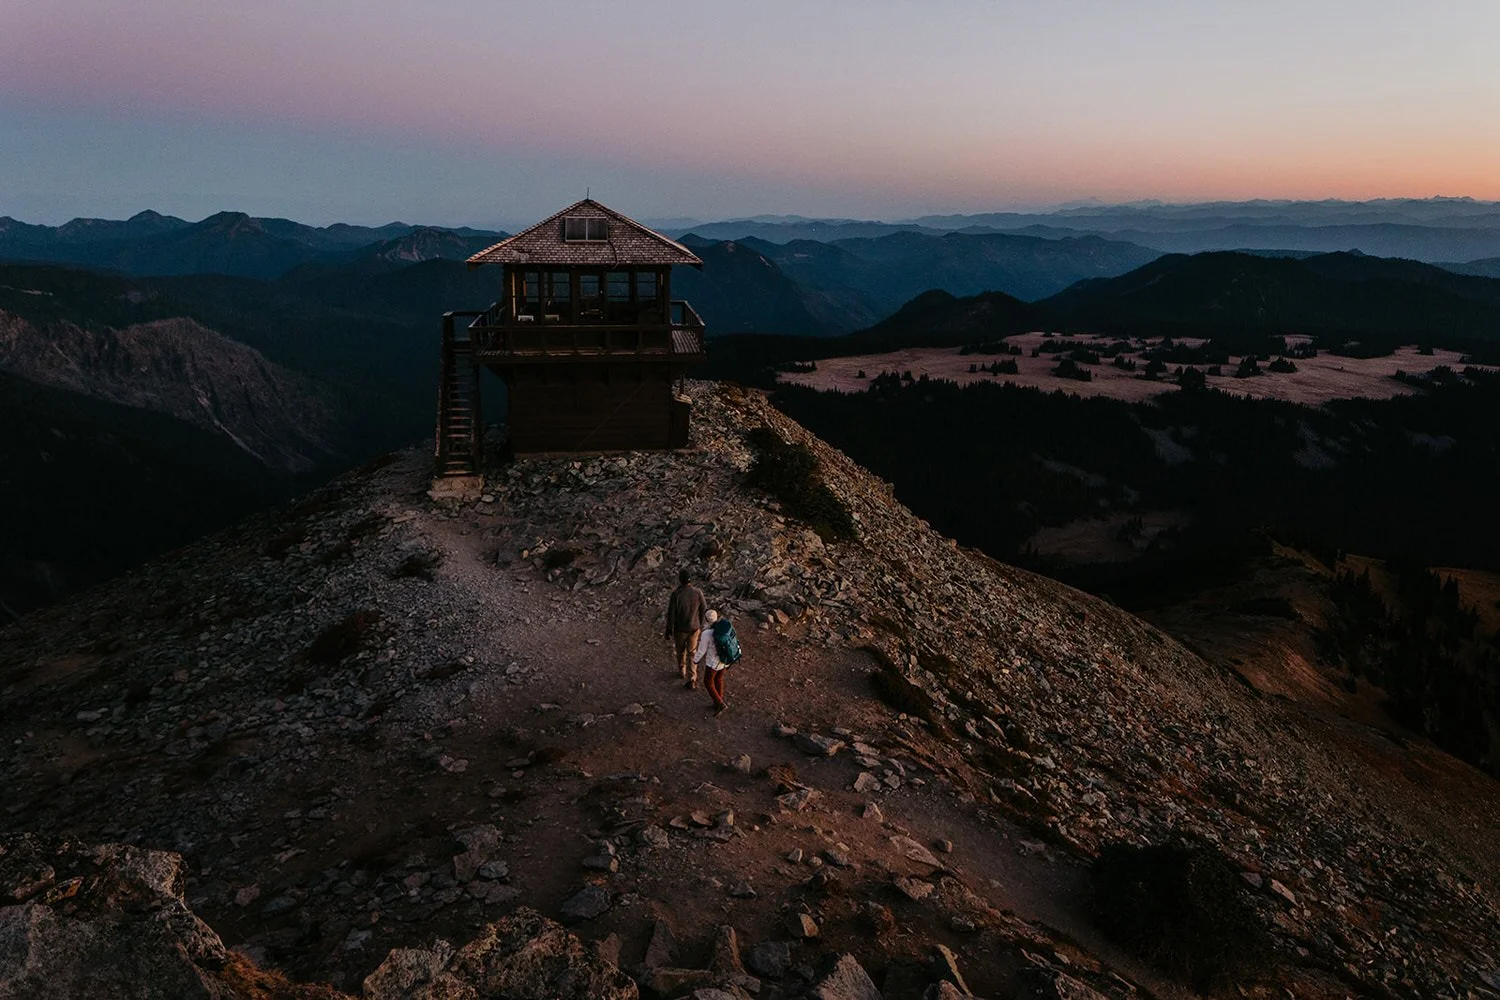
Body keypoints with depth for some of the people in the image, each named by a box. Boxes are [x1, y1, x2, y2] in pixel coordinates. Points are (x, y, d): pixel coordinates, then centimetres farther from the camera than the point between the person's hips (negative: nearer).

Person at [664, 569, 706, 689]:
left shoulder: (676, 594, -23)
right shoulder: (698, 592, -15)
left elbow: (671, 613, -17)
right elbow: (703, 610, -3)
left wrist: (669, 630, -5)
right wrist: (700, 624, 16)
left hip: (680, 628, -1)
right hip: (694, 628, 1)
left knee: (681, 651, 24)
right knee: (692, 654, 12)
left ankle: (682, 671, 46)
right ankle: (691, 680, 7)